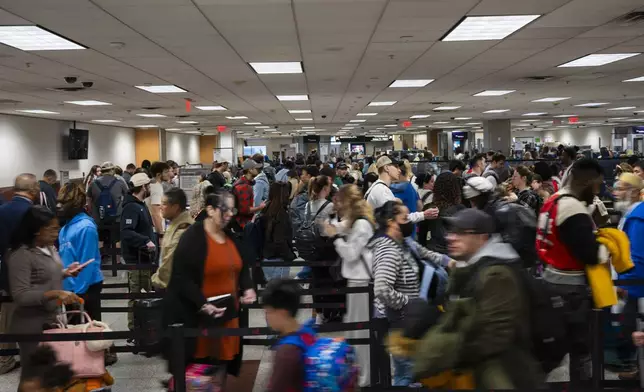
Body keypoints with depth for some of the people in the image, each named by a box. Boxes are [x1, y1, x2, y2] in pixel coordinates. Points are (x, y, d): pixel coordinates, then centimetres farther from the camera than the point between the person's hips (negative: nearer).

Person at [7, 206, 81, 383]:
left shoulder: (49, 248, 5)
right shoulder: (21, 255, -20)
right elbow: (21, 296, -25)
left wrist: (65, 273, 3)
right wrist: (55, 293, -33)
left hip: (51, 319, 8)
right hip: (32, 325, -8)